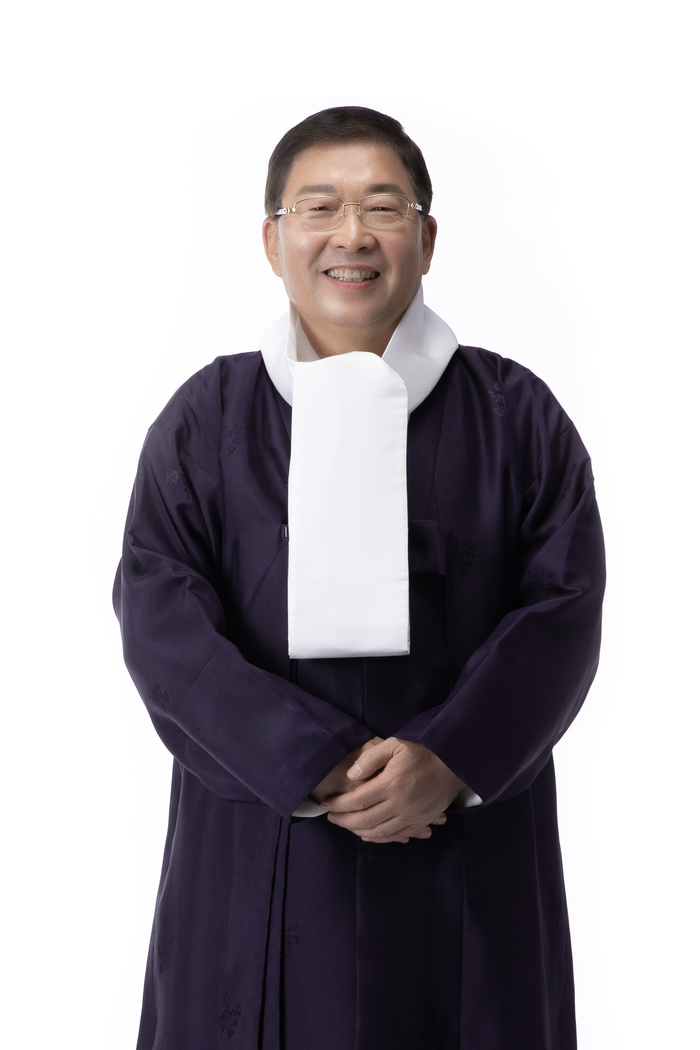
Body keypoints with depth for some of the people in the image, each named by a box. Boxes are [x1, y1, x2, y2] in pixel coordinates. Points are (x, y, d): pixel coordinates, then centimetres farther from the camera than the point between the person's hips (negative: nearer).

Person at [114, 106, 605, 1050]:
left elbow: (564, 610, -4)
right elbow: (161, 618, -7)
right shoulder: (206, 421, 2)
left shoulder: (517, 416, 3)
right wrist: (316, 766, -17)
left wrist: (448, 760, -19)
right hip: (257, 855, 0)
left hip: (468, 849, 0)